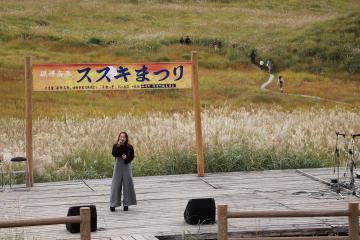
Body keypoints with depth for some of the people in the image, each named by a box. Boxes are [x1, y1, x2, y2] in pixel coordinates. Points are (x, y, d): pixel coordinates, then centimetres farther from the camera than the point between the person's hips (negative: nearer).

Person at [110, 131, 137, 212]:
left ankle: (126, 204, 12)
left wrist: (127, 157, -17)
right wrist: (118, 146, -25)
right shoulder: (115, 146, -2)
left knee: (127, 185, 2)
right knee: (116, 185, 0)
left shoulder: (129, 147, -1)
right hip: (118, 166, 0)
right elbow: (114, 154, -17)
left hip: (127, 166, 0)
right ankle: (113, 204, 4)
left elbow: (132, 156, 2)